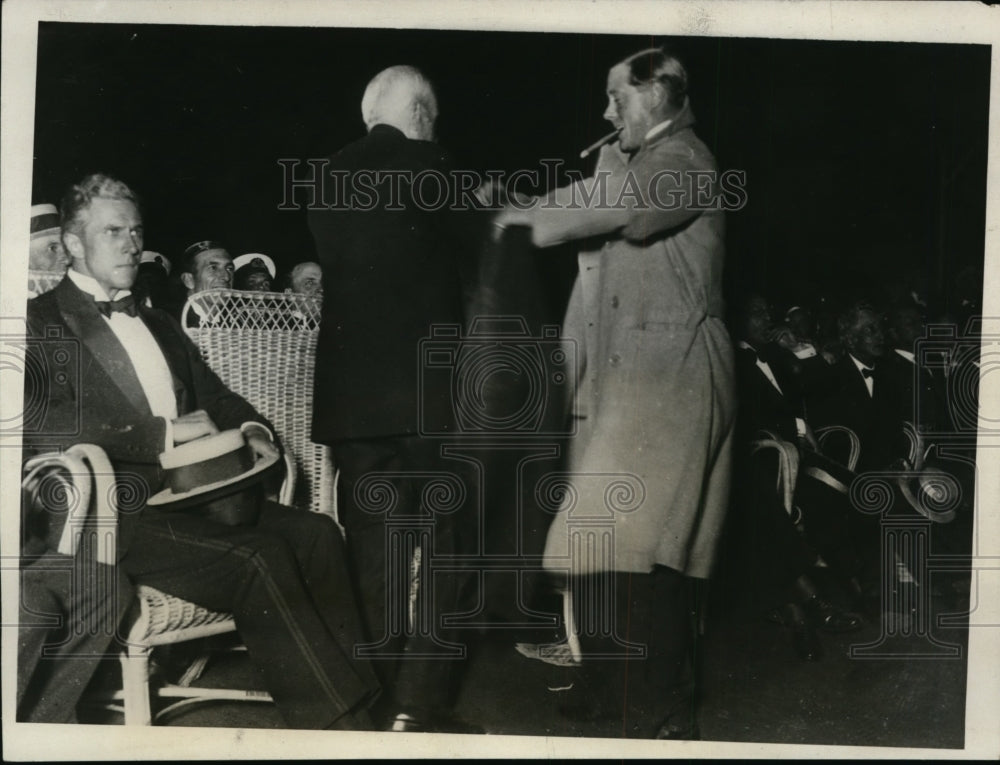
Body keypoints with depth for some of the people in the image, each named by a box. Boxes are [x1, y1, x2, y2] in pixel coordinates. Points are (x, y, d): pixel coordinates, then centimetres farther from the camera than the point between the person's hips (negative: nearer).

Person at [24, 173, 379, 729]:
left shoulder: (161, 325, 26)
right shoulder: (43, 323, 2)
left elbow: (215, 395, 28)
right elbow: (42, 427, -14)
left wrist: (251, 430, 4)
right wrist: (164, 432, -16)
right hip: (119, 515, -7)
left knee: (315, 532, -19)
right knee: (258, 558, -29)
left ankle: (361, 701, -20)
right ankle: (341, 728, -23)